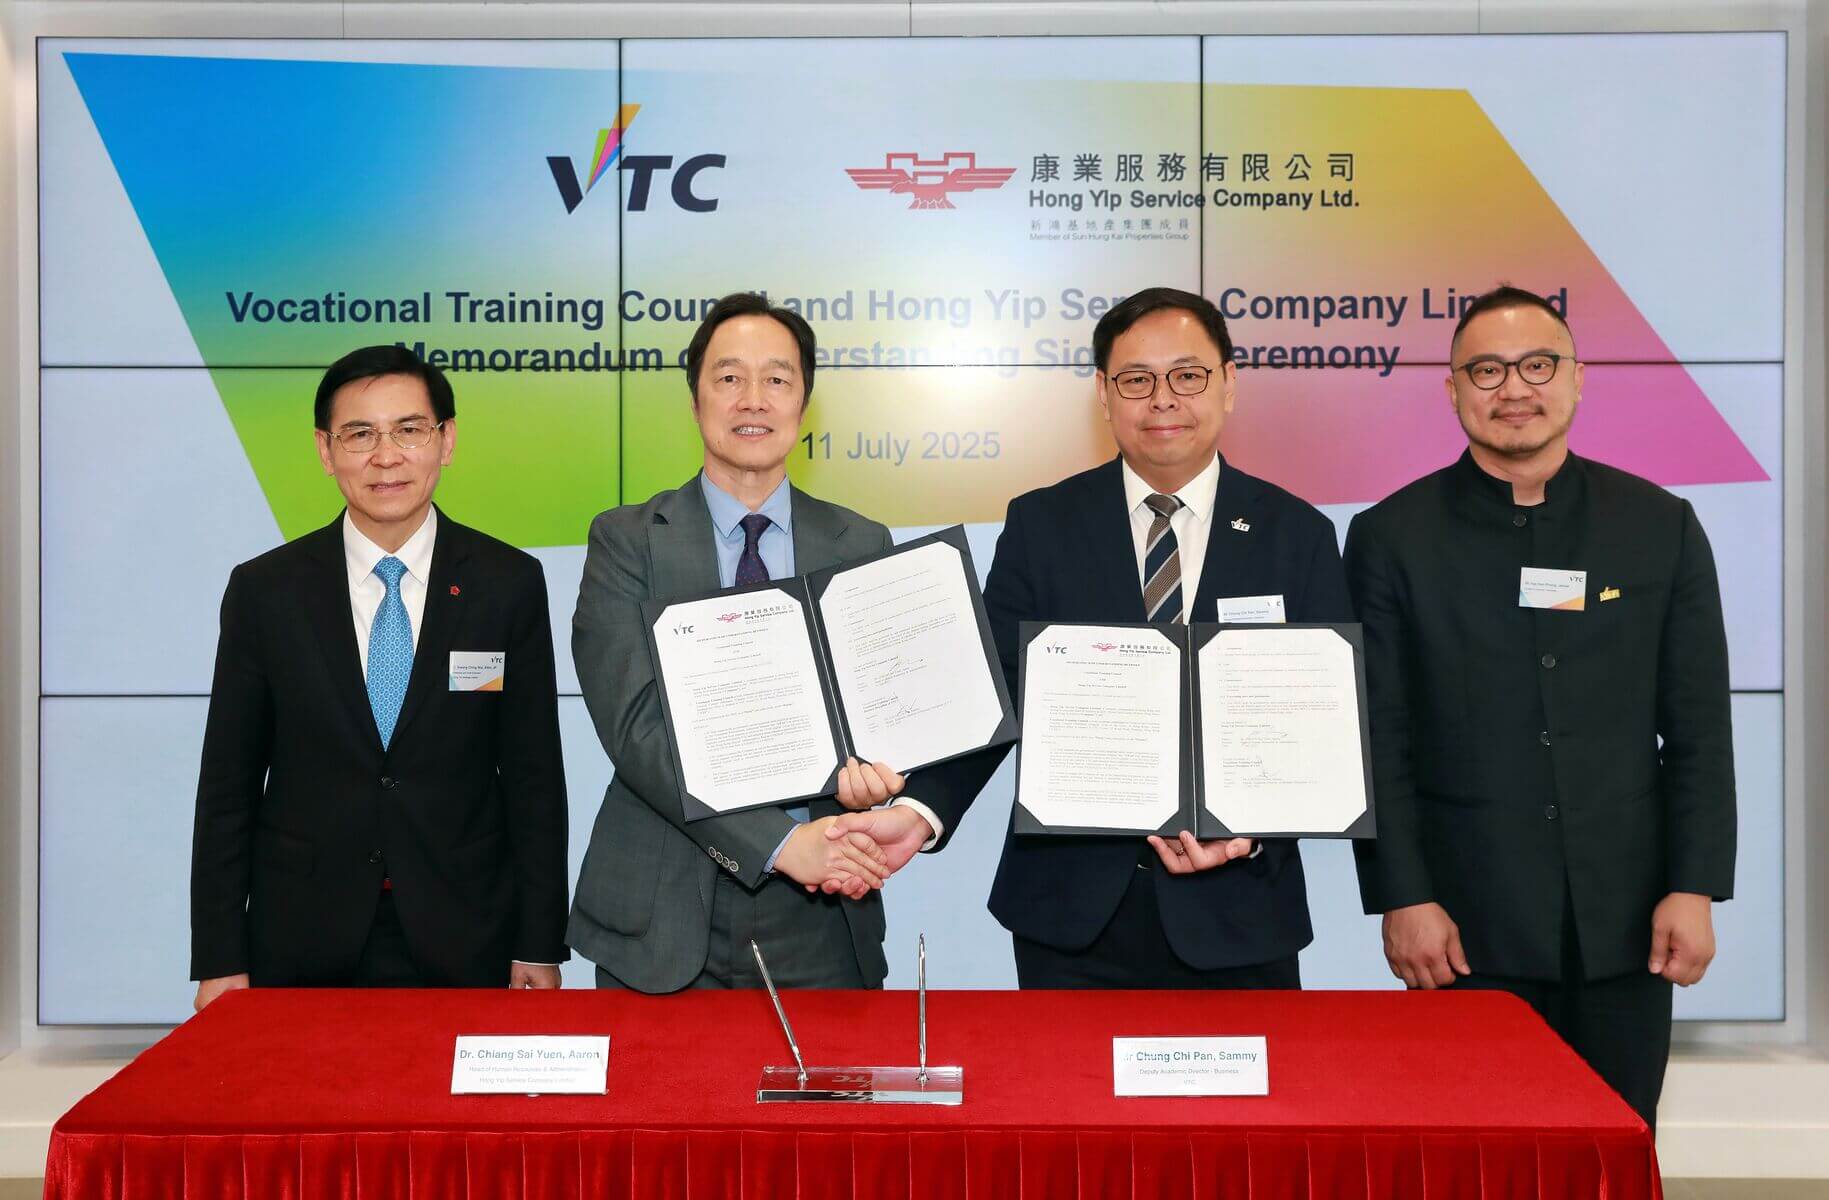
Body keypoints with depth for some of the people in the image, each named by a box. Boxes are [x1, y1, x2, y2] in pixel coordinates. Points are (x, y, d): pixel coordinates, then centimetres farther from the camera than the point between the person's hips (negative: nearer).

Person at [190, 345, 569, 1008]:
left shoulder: (510, 583, -2)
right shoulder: (264, 590, 0)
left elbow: (534, 776, 0)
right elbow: (227, 787, 3)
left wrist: (540, 946, -2)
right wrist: (220, 960, 0)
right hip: (302, 950, 1)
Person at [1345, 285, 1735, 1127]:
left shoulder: (1661, 526, 5)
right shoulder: (1392, 537, -1)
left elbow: (1699, 729, 6)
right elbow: (1379, 741, -3)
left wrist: (1695, 887, -1)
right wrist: (1402, 899, -8)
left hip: (1625, 925, 2)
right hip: (1467, 928, -2)